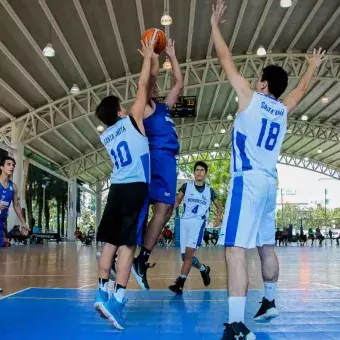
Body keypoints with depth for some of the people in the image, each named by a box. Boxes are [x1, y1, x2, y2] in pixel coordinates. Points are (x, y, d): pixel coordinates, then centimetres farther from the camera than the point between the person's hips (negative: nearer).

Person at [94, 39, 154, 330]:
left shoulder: (106, 136, 17)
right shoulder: (132, 121, 2)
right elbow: (143, 85, 4)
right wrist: (148, 55, 16)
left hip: (117, 188, 6)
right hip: (136, 188, -6)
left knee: (111, 241, 10)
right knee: (127, 243, -8)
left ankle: (102, 293, 13)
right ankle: (117, 300, -12)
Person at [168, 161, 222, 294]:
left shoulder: (209, 190, 8)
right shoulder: (186, 186, 6)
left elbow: (219, 206, 21)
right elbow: (177, 201, 11)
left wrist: (218, 218, 3)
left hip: (198, 222, -2)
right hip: (185, 221, 2)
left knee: (189, 251, -19)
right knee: (185, 255, 4)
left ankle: (180, 283, -18)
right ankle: (204, 269, 32)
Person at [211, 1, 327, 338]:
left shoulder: (250, 97, 0)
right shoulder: (283, 109, 16)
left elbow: (227, 61, 6)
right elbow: (301, 89, 37)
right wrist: (312, 67, 55)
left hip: (248, 180, -8)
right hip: (270, 181, 8)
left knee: (235, 249, -16)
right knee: (266, 246, 21)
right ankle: (269, 302, 37)